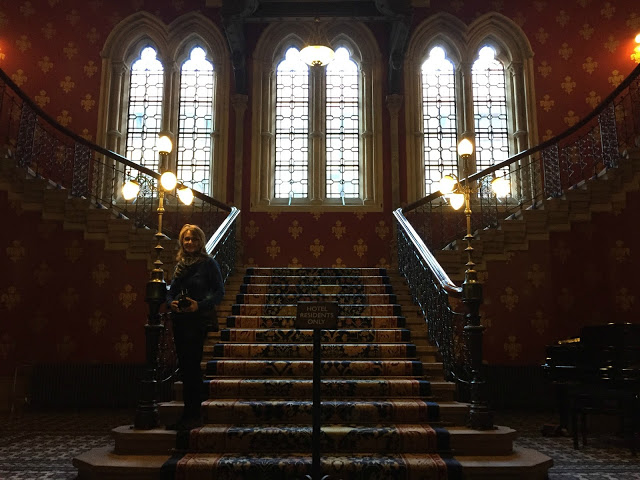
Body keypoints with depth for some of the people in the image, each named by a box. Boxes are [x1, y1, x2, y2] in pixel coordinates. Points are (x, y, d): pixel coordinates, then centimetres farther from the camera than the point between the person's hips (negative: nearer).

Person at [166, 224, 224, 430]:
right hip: (179, 320, 7)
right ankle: (190, 413, 17)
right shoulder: (180, 264, 16)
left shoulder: (208, 263, -4)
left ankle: (193, 415, 0)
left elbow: (219, 292, -7)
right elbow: (171, 292, 19)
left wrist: (199, 305, -18)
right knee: (184, 365, 9)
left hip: (198, 320, -7)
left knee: (192, 365, -7)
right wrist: (171, 302, -2)